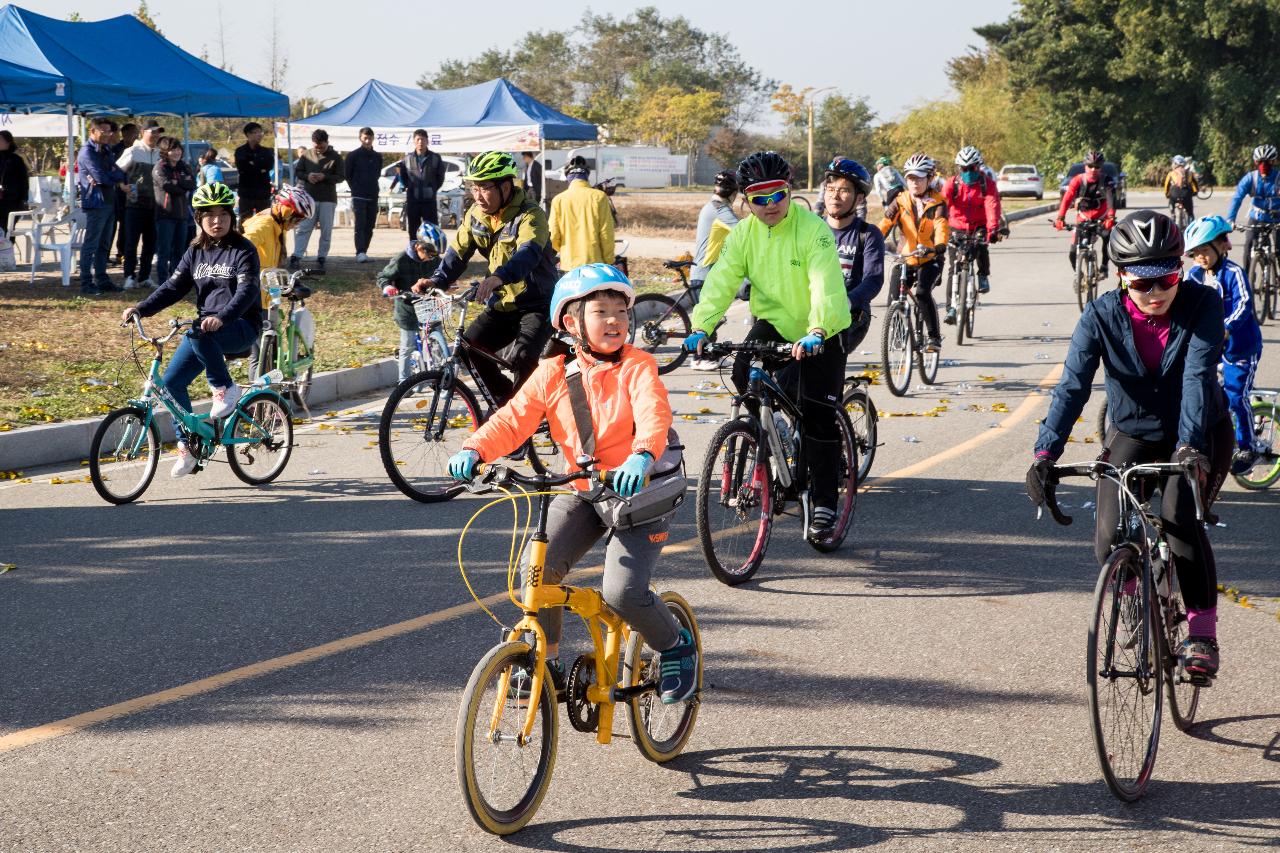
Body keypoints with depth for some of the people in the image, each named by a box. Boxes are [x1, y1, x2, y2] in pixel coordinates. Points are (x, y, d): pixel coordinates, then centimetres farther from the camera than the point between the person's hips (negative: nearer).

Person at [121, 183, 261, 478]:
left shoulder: (243, 251, -7)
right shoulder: (196, 252, 11)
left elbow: (247, 290, -21)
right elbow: (173, 287, 6)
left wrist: (221, 318, -38)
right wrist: (141, 308, -10)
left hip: (240, 326, -7)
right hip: (206, 326, 7)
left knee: (198, 335, -38)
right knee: (172, 381, -5)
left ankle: (225, 389, -18)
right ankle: (187, 447, 9)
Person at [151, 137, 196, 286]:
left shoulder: (184, 167, 15)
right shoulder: (159, 168, -2)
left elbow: (192, 184, 1)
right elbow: (167, 185, -17)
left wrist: (177, 182, -13)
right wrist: (184, 185, -5)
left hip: (182, 214, 6)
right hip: (166, 214, -6)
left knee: (179, 250, 11)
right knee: (164, 251, -6)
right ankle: (163, 281, -5)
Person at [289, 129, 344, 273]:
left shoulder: (335, 157, 3)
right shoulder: (307, 155, 7)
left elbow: (341, 177, 1)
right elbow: (297, 171, 12)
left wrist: (324, 177, -15)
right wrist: (307, 176, -10)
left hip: (328, 200, 0)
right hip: (309, 197, 0)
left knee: (326, 231, 2)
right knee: (303, 228, -6)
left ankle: (321, 258, 9)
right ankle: (296, 257, -9)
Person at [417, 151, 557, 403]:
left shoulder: (530, 215, -20)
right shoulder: (475, 216, 1)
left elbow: (529, 253, -39)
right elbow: (457, 252, -4)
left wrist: (499, 277, -58)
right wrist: (436, 281, -25)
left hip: (536, 304, -7)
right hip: (502, 304, 7)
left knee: (522, 357, -28)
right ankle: (505, 403, 10)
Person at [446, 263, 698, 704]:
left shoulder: (637, 367, -9)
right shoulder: (553, 374, 0)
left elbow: (654, 414, -27)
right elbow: (513, 419, -6)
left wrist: (642, 456, -48)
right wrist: (474, 449, -26)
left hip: (637, 492, -4)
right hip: (580, 493, 4)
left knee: (622, 592, -19)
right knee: (536, 569, -17)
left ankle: (677, 646, 11)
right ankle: (546, 660, 4)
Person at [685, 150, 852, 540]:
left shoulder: (813, 230, -20)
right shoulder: (743, 234, -5)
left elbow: (826, 287, -31)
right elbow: (721, 281, -14)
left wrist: (816, 332, -47)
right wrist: (701, 328, -30)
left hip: (820, 334, -4)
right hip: (772, 322, 4)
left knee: (819, 419, -6)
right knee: (744, 373, -22)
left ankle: (824, 505, 4)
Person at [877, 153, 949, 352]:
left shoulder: (937, 203, -7)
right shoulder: (900, 201, 0)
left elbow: (941, 226, -24)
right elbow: (886, 223, -12)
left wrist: (939, 246, -45)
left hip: (931, 259, -4)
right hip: (906, 258, 4)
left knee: (923, 293, -27)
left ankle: (934, 336, -14)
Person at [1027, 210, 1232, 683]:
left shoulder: (1202, 304, -21)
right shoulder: (1102, 316, -18)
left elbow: (1198, 375, -33)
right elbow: (1073, 385, -27)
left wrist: (1189, 446, -48)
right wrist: (1045, 453, -41)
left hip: (1199, 437, -2)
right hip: (1131, 436, 2)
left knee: (1180, 519, -27)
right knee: (1110, 540, -14)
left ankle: (1203, 630, -9)